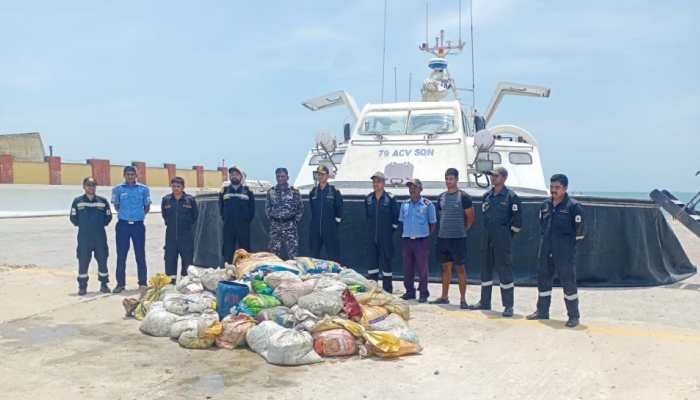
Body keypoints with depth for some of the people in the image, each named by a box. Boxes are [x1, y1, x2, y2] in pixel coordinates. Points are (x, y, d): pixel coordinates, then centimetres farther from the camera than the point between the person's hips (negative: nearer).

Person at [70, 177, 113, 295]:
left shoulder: (103, 201, 5)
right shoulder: (77, 201, 2)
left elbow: (108, 216, 9)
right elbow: (73, 218, 4)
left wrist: (100, 224, 1)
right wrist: (82, 225, 1)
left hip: (100, 236, 1)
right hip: (83, 237, -1)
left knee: (102, 260, 4)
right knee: (83, 261, 1)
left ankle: (104, 284, 15)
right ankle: (82, 286, 10)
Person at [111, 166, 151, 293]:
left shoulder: (143, 189, 3)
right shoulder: (118, 189, 3)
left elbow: (147, 207, 10)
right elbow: (116, 206, 11)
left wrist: (139, 214, 6)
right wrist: (125, 214, 8)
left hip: (138, 225, 0)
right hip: (123, 225, 0)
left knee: (140, 255, 3)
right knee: (121, 255, 3)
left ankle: (142, 283, 10)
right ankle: (120, 283, 11)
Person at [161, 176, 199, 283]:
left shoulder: (190, 199, -4)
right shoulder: (166, 199, 2)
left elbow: (195, 215, 5)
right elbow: (164, 214, 16)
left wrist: (188, 225, 7)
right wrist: (170, 224, 14)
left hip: (186, 235, -2)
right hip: (171, 235, 2)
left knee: (187, 257, 4)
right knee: (170, 257, 5)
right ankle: (170, 278, 14)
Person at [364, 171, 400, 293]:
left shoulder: (390, 198, -5)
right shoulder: (368, 198, 7)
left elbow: (396, 217, -1)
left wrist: (391, 229, -1)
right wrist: (371, 228, 13)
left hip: (386, 237, -4)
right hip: (372, 237, 4)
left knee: (386, 261, 0)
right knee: (372, 261, 7)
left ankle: (387, 290, 9)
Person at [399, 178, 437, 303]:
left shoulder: (427, 204, -2)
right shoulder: (404, 204, 10)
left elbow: (432, 223, 2)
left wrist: (426, 234, -1)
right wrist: (405, 233, 8)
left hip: (421, 240, -4)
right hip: (406, 240, 4)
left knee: (422, 268, -1)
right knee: (407, 268, 8)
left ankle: (423, 293, 9)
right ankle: (409, 291, 19)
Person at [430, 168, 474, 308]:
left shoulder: (463, 196, -7)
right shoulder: (441, 197, 10)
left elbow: (470, 217, -3)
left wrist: (462, 230, 4)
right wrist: (444, 229, 13)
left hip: (458, 238, -5)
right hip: (442, 237, 5)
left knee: (460, 268, -1)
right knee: (446, 267, 12)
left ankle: (463, 299, 4)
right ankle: (444, 297, 19)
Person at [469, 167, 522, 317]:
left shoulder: (511, 196, -7)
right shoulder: (487, 196, 11)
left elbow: (517, 220, -8)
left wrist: (507, 233, -4)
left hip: (502, 238, -7)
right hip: (487, 237, 7)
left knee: (505, 270, -4)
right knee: (485, 269, 12)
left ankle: (508, 306, 2)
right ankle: (485, 302, 22)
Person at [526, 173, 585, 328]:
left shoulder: (573, 206, -9)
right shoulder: (545, 205, 9)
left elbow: (579, 231, -8)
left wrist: (568, 244, -4)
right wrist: (546, 239, 15)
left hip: (565, 252, -6)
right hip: (546, 251, 6)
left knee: (568, 282, -2)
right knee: (543, 279, 13)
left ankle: (573, 315, 9)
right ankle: (542, 311, 26)